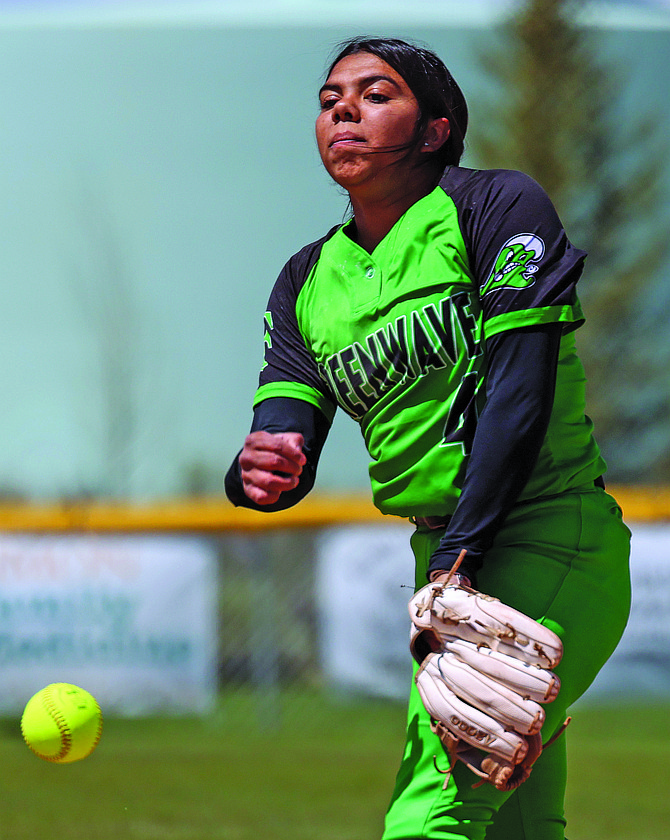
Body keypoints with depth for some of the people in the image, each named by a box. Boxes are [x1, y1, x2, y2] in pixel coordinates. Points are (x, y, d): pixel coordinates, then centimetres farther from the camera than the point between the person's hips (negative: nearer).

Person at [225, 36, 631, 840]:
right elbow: (284, 424, 3)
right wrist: (261, 474, -23)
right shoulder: (307, 281, 13)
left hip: (549, 542, -7)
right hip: (444, 553, 7)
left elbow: (522, 389, -15)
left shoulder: (499, 206, -6)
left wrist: (459, 560, -22)